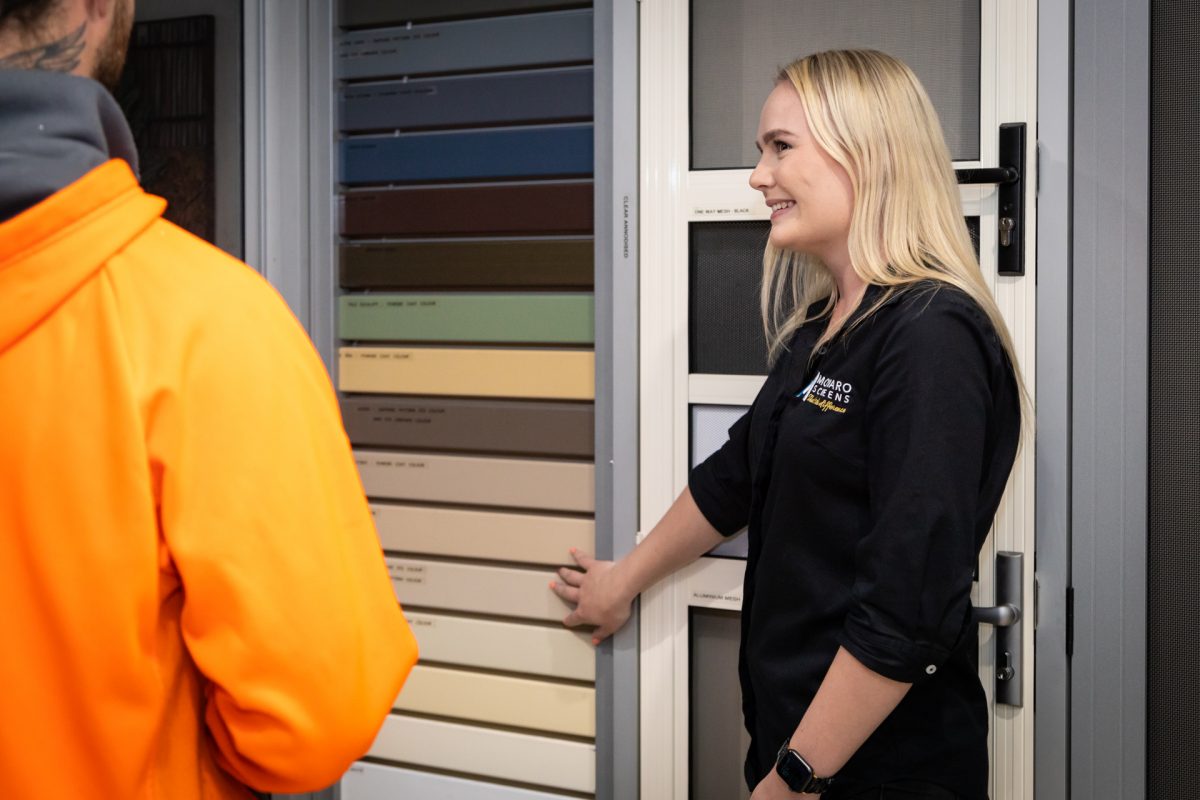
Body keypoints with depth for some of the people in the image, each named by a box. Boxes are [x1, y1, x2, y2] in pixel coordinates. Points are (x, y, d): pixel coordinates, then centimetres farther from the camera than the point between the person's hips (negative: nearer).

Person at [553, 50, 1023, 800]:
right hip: (792, 738, 8)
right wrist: (626, 577, 32)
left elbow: (909, 610, -24)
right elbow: (734, 479, 22)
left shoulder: (931, 336, -19)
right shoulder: (819, 329, 8)